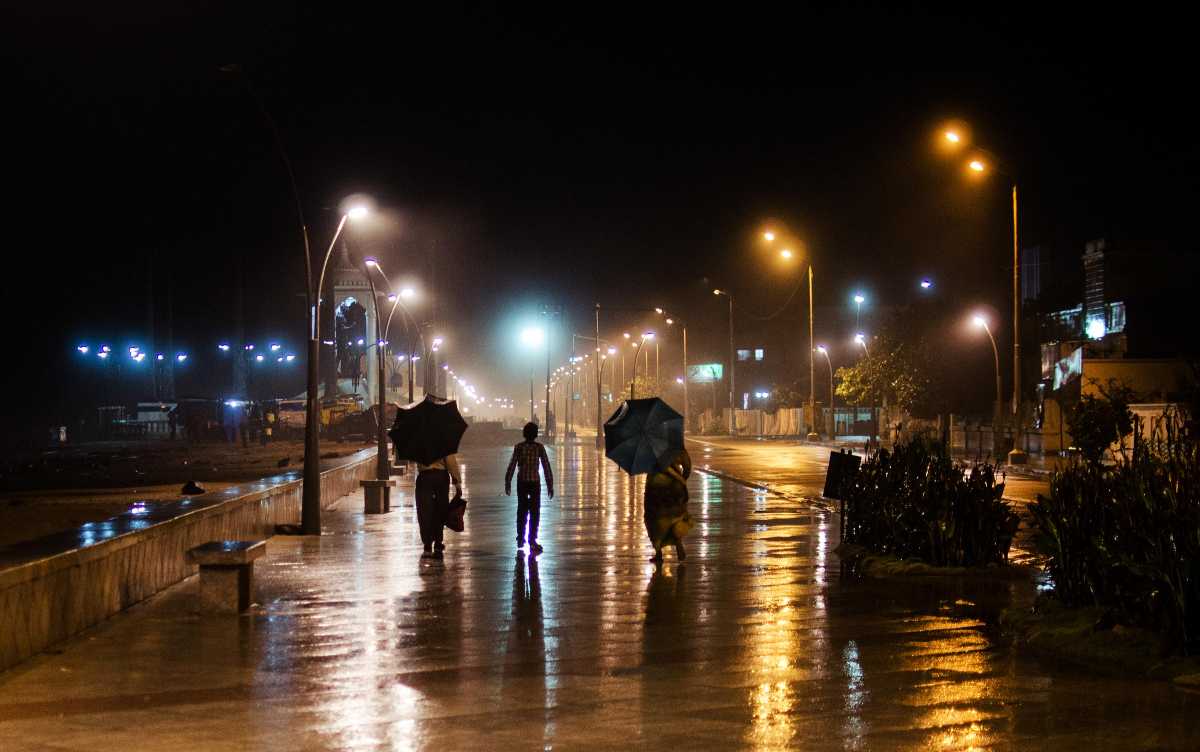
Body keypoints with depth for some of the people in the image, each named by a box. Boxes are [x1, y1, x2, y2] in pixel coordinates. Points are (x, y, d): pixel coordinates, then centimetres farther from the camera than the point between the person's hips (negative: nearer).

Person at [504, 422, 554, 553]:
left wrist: (507, 483, 3)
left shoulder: (518, 447, -6)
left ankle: (520, 539, 23)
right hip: (535, 482, -2)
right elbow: (546, 466, -8)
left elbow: (511, 466, -6)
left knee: (522, 510, 16)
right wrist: (550, 485, -1)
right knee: (534, 512, 2)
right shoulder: (540, 447, -8)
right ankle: (532, 541, -5)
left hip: (521, 482, 2)